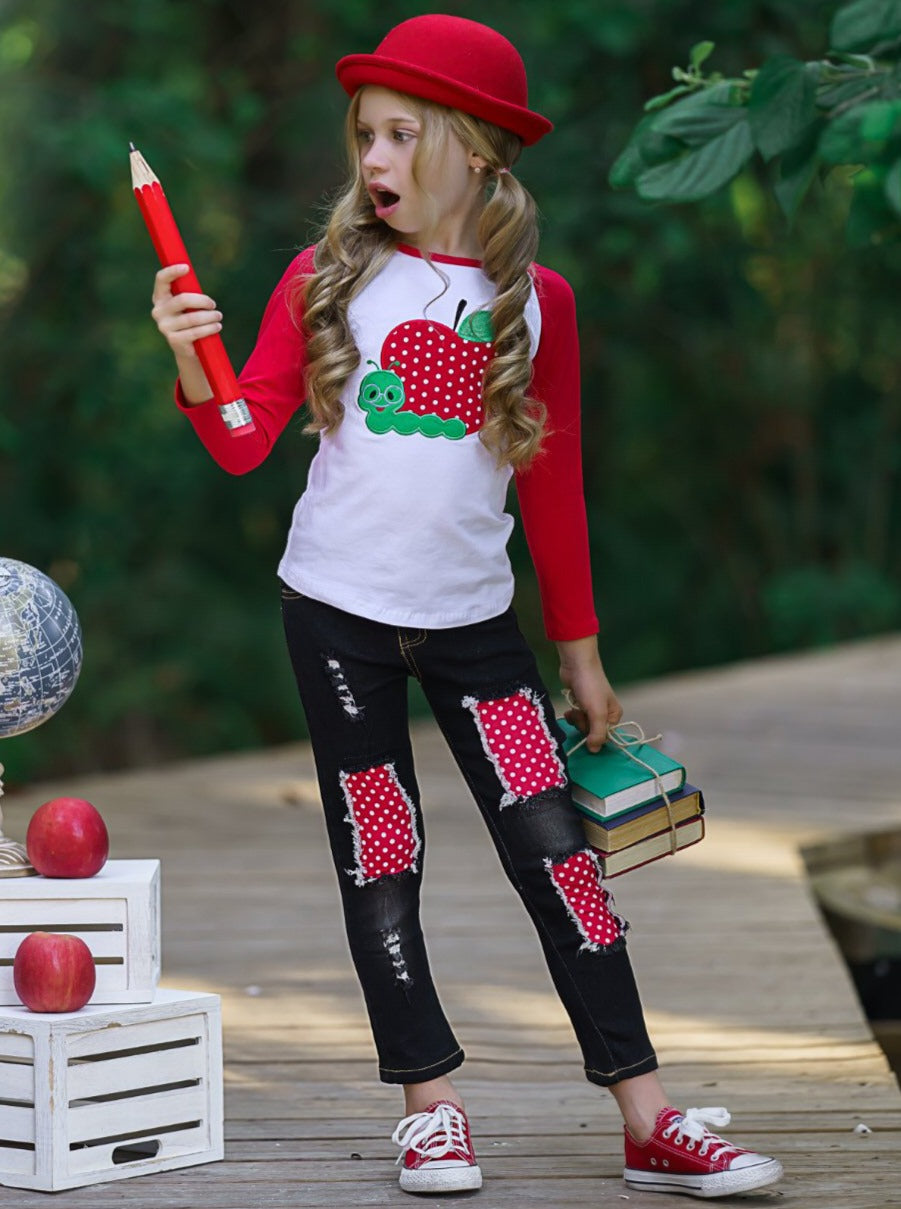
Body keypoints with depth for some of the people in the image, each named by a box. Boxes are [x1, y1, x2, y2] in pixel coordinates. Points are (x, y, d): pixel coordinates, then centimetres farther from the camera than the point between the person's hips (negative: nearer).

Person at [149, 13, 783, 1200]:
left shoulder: (537, 300, 2)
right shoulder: (327, 279, 0)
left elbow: (554, 482, 8)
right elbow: (246, 441, -5)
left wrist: (580, 646, 11)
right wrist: (194, 368, -25)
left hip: (473, 619, 0)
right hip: (338, 611, 0)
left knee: (554, 845, -6)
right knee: (380, 859, 4)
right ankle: (430, 1108, 14)